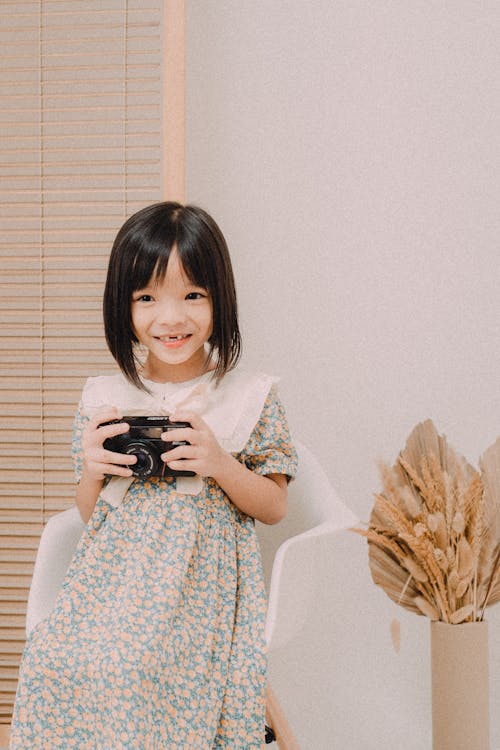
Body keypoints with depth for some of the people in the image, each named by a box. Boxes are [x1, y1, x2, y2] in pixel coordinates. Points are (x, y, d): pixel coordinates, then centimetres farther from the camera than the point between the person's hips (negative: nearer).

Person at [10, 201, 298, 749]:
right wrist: (92, 472, -6)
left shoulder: (251, 397, 2)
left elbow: (273, 507, 7)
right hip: (113, 587, 3)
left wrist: (221, 465, -11)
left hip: (203, 586, -3)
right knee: (55, 663, -23)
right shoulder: (103, 399, 8)